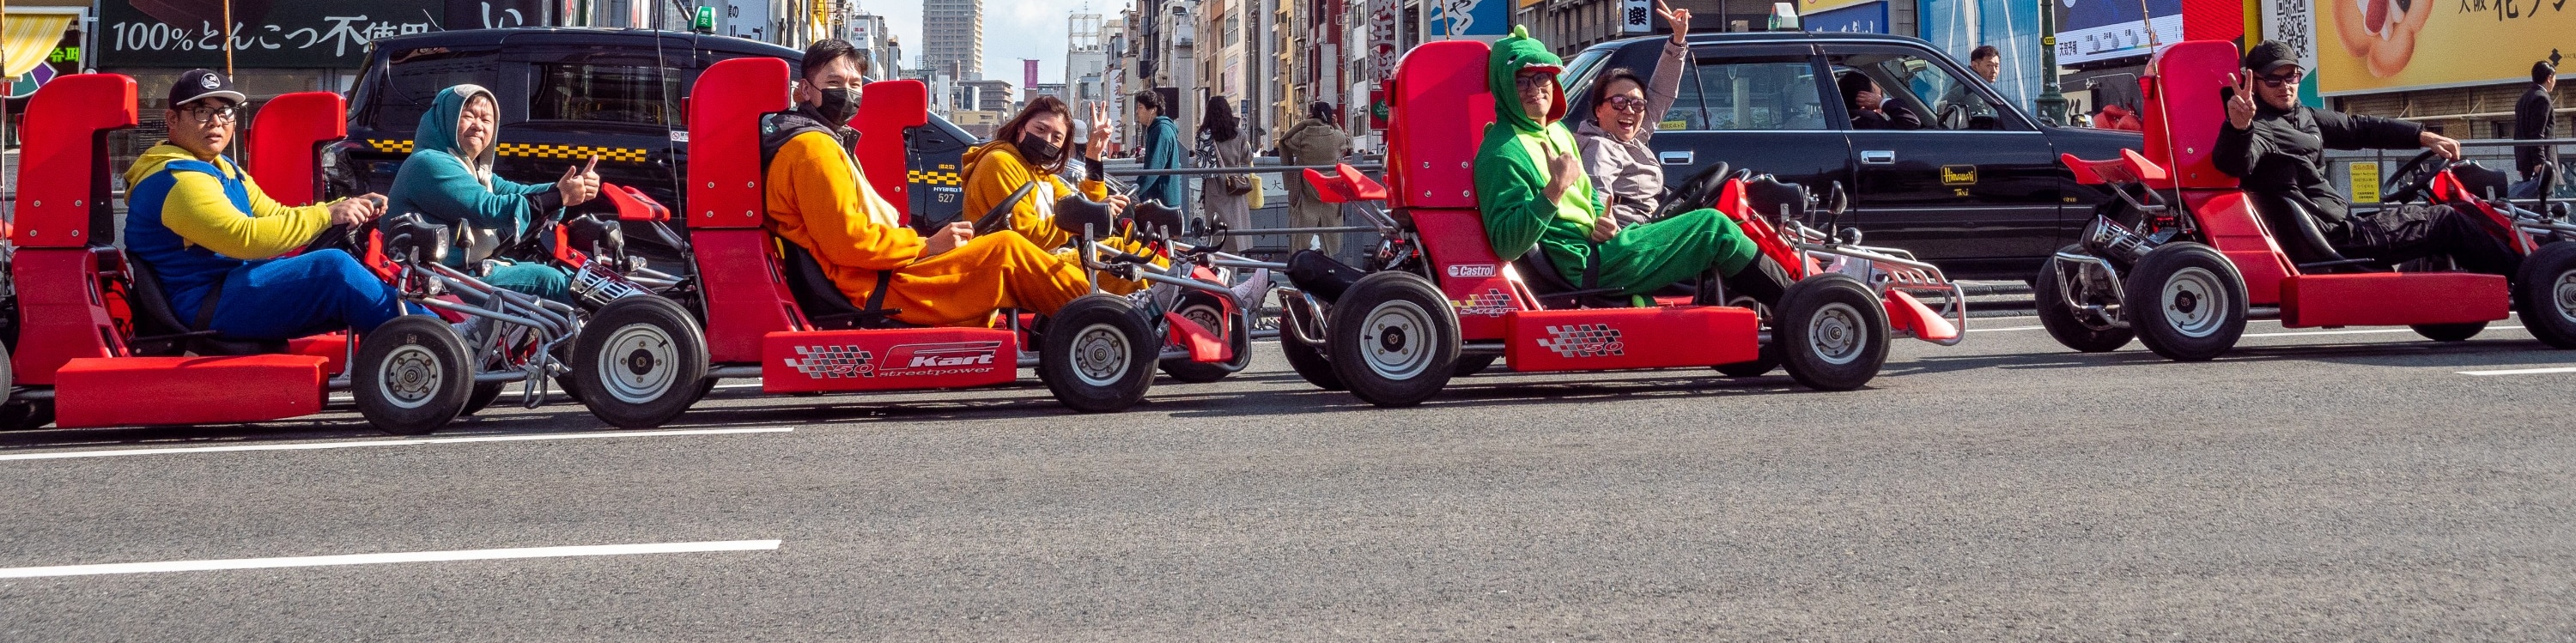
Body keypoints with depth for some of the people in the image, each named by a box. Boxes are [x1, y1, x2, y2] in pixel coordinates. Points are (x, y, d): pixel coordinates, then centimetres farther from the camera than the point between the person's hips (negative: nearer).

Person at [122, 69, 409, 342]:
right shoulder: (178, 182, -15)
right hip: (207, 306, -11)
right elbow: (243, 237, -26)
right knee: (334, 267, -22)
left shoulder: (224, 170, 19)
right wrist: (326, 215, -22)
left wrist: (346, 209, 3)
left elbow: (278, 216, 19)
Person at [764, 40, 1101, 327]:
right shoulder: (812, 147, -11)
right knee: (1005, 249, -10)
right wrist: (926, 245, -13)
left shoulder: (826, 142, 23)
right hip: (870, 290, -11)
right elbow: (845, 240, -22)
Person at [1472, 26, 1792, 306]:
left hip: (1594, 249, 10)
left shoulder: (1558, 132, 14)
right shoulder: (1503, 152, -16)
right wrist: (1555, 190, -33)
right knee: (1713, 227, -5)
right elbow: (1506, 242, -25)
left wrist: (1602, 222, 2)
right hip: (1583, 269, -10)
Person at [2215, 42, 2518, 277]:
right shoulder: (2258, 128, -17)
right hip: (2335, 238, -10)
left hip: (2341, 227, 10)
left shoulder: (2303, 116, 13)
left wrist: (2423, 137, 12)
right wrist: (2239, 127, -60)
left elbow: (2361, 128, 20)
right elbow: (2234, 162, -38)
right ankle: (2518, 273, 15)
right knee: (2444, 220, -1)